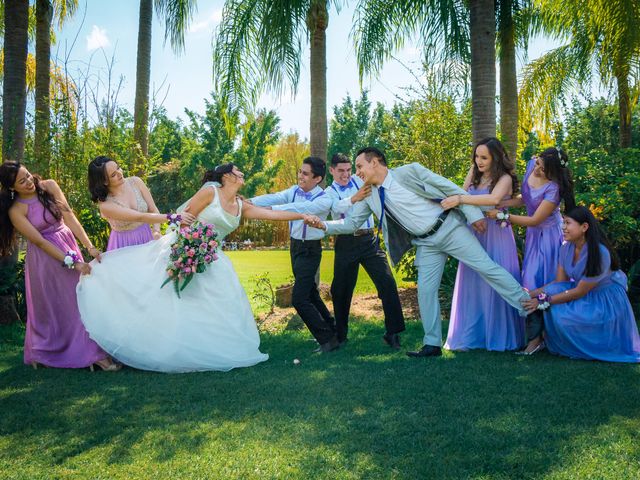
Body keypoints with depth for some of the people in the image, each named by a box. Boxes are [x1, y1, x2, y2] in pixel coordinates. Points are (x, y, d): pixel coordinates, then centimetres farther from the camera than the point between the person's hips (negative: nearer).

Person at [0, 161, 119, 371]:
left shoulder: (49, 186, -5)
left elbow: (69, 216, -9)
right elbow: (40, 242, -17)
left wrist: (89, 246, -17)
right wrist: (72, 263, -20)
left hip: (68, 245, 4)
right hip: (45, 258, -4)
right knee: (50, 305, 6)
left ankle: (96, 353, 12)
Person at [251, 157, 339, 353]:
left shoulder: (324, 200, -18)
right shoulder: (294, 191, 1)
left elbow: (300, 208, -34)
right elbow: (274, 197, -14)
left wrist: (270, 209, -43)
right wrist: (249, 202, -32)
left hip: (310, 250, -7)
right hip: (295, 246, 8)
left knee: (299, 298, -12)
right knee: (310, 293, 18)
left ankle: (327, 339, 0)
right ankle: (331, 329, 35)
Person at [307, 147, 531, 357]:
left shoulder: (410, 171, -12)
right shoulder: (369, 196, 2)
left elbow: (450, 188, -8)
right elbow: (352, 222, 6)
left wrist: (473, 213, -10)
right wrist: (324, 225, -9)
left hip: (449, 228, -4)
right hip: (426, 244, 5)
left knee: (488, 267, -7)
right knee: (426, 291, 1)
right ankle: (432, 345, 12)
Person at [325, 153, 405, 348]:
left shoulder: (358, 181, 12)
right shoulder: (329, 193, 4)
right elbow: (339, 207, -20)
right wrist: (354, 198, -39)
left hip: (369, 239, 1)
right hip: (346, 243, -1)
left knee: (387, 282, -9)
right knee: (341, 289, 5)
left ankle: (392, 332, -3)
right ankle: (340, 335, 23)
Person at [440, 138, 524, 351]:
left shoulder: (504, 178, -6)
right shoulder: (475, 175, 10)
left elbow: (494, 199, -27)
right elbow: (463, 196, 3)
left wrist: (460, 199, -31)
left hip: (496, 237, -5)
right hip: (473, 234, 5)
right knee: (472, 285, 3)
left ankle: (499, 337, 11)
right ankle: (471, 337, 10)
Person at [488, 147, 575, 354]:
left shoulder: (553, 188, -26)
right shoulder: (531, 165, -6)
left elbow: (534, 220, -22)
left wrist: (501, 215, -22)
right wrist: (500, 204, -7)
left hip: (548, 236, -7)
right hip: (534, 235, 7)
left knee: (547, 283, -5)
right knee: (531, 282, 6)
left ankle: (536, 338, 2)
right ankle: (535, 337, 12)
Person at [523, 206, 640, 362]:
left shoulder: (599, 253, -29)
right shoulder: (566, 248, -7)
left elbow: (579, 292, -25)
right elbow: (560, 282, -2)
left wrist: (545, 302, -26)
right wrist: (531, 294, -15)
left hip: (606, 301, -7)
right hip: (581, 291, 7)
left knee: (566, 318, -28)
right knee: (551, 291, -21)